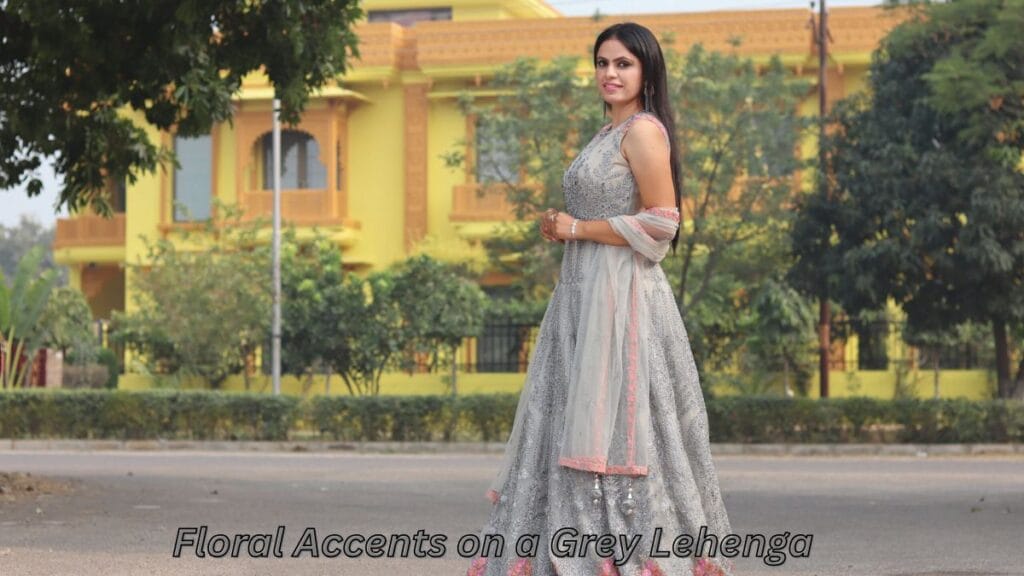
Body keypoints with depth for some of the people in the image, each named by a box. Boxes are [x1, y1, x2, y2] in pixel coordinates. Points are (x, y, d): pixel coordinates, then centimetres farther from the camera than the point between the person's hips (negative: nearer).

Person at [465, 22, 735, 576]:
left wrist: (574, 228, -10)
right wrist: (560, 226, 9)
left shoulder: (643, 130, -9)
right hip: (584, 294, 10)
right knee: (572, 422, 6)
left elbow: (659, 224, -17)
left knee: (609, 429, -10)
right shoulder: (609, 134, 20)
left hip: (621, 296, -10)